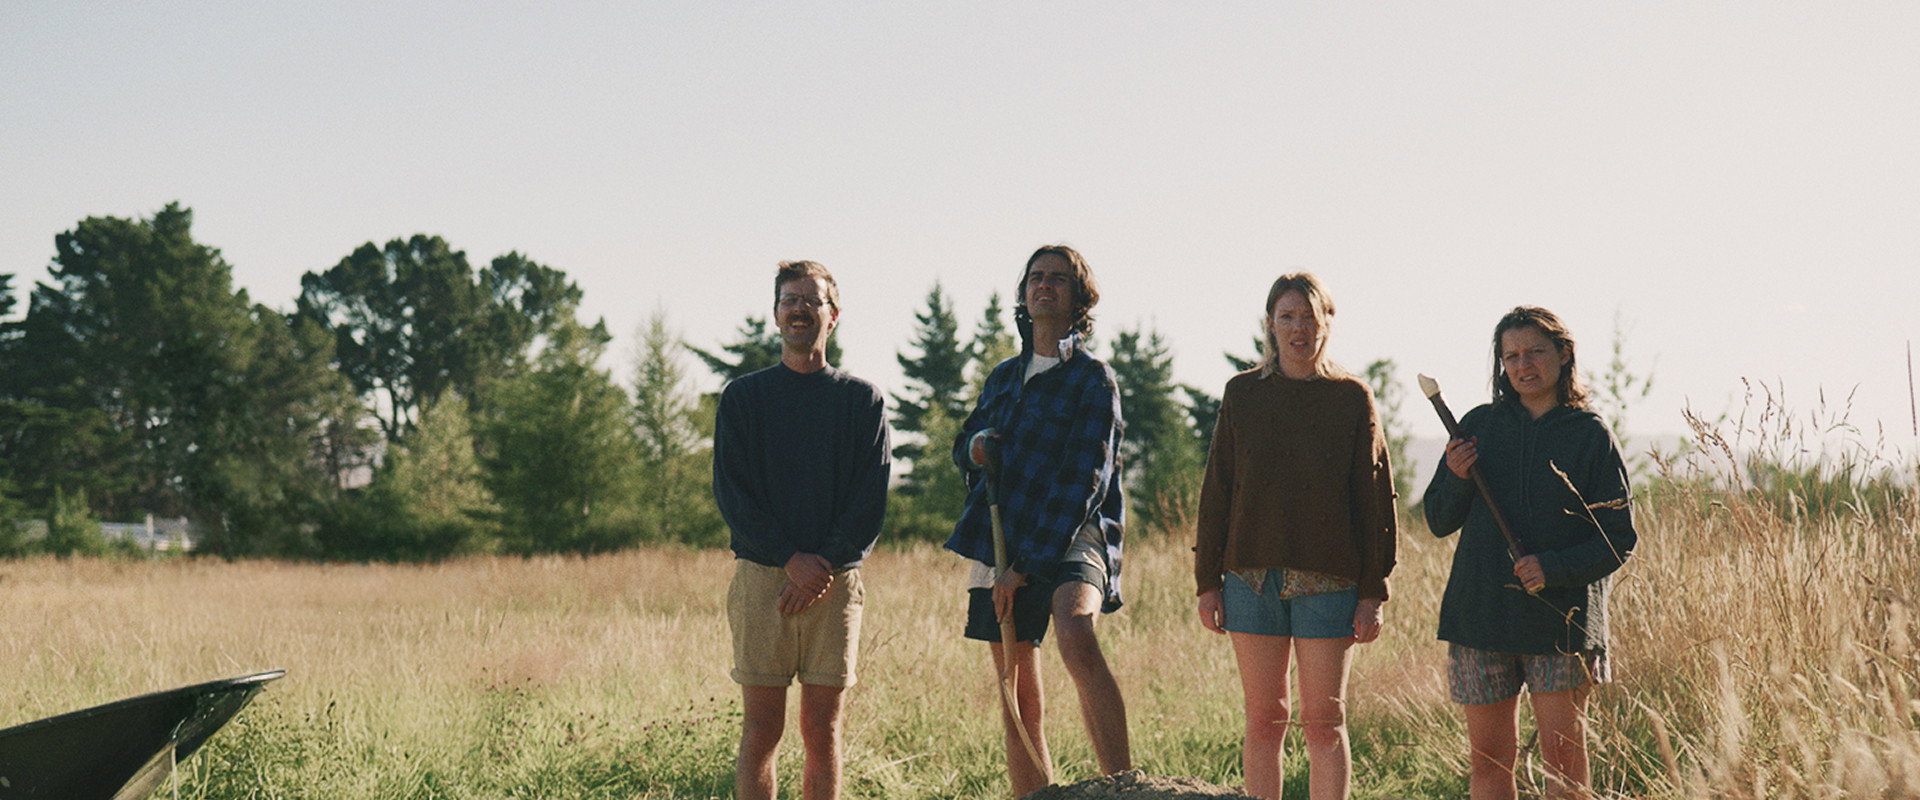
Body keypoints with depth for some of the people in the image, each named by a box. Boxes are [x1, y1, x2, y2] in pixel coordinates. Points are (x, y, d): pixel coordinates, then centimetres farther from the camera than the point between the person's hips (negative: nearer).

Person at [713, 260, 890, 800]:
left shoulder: (862, 400, 10)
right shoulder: (743, 396, 9)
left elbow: (871, 498, 3)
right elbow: (730, 492, 0)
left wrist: (825, 565, -11)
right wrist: (791, 558, -12)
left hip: (835, 581, 1)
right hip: (762, 575, -1)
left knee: (822, 731, 1)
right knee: (762, 730, -3)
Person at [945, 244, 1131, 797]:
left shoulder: (1092, 378, -1)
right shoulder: (1004, 377, 17)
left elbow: (1082, 481, -10)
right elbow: (964, 445, 31)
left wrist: (1026, 565, -16)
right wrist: (974, 446, 4)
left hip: (1069, 538, -6)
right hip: (1000, 545, 7)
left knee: (1075, 631, -36)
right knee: (1019, 708, 6)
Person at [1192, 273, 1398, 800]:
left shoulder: (1352, 398, 4)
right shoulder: (1243, 394, 8)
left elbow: (1376, 499, 3)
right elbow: (1216, 491, 9)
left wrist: (1372, 593, -3)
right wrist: (1208, 582, 4)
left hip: (1327, 578, -2)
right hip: (1252, 575, 2)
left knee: (1324, 720, -1)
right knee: (1264, 718, 5)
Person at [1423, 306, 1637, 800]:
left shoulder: (1590, 435, 1)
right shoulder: (1479, 425, 8)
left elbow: (1619, 540, -1)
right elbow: (1439, 521, 11)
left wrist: (1553, 569, -15)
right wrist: (1457, 478, -9)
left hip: (1562, 620, -3)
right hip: (1480, 614, 3)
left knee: (1564, 759, -5)